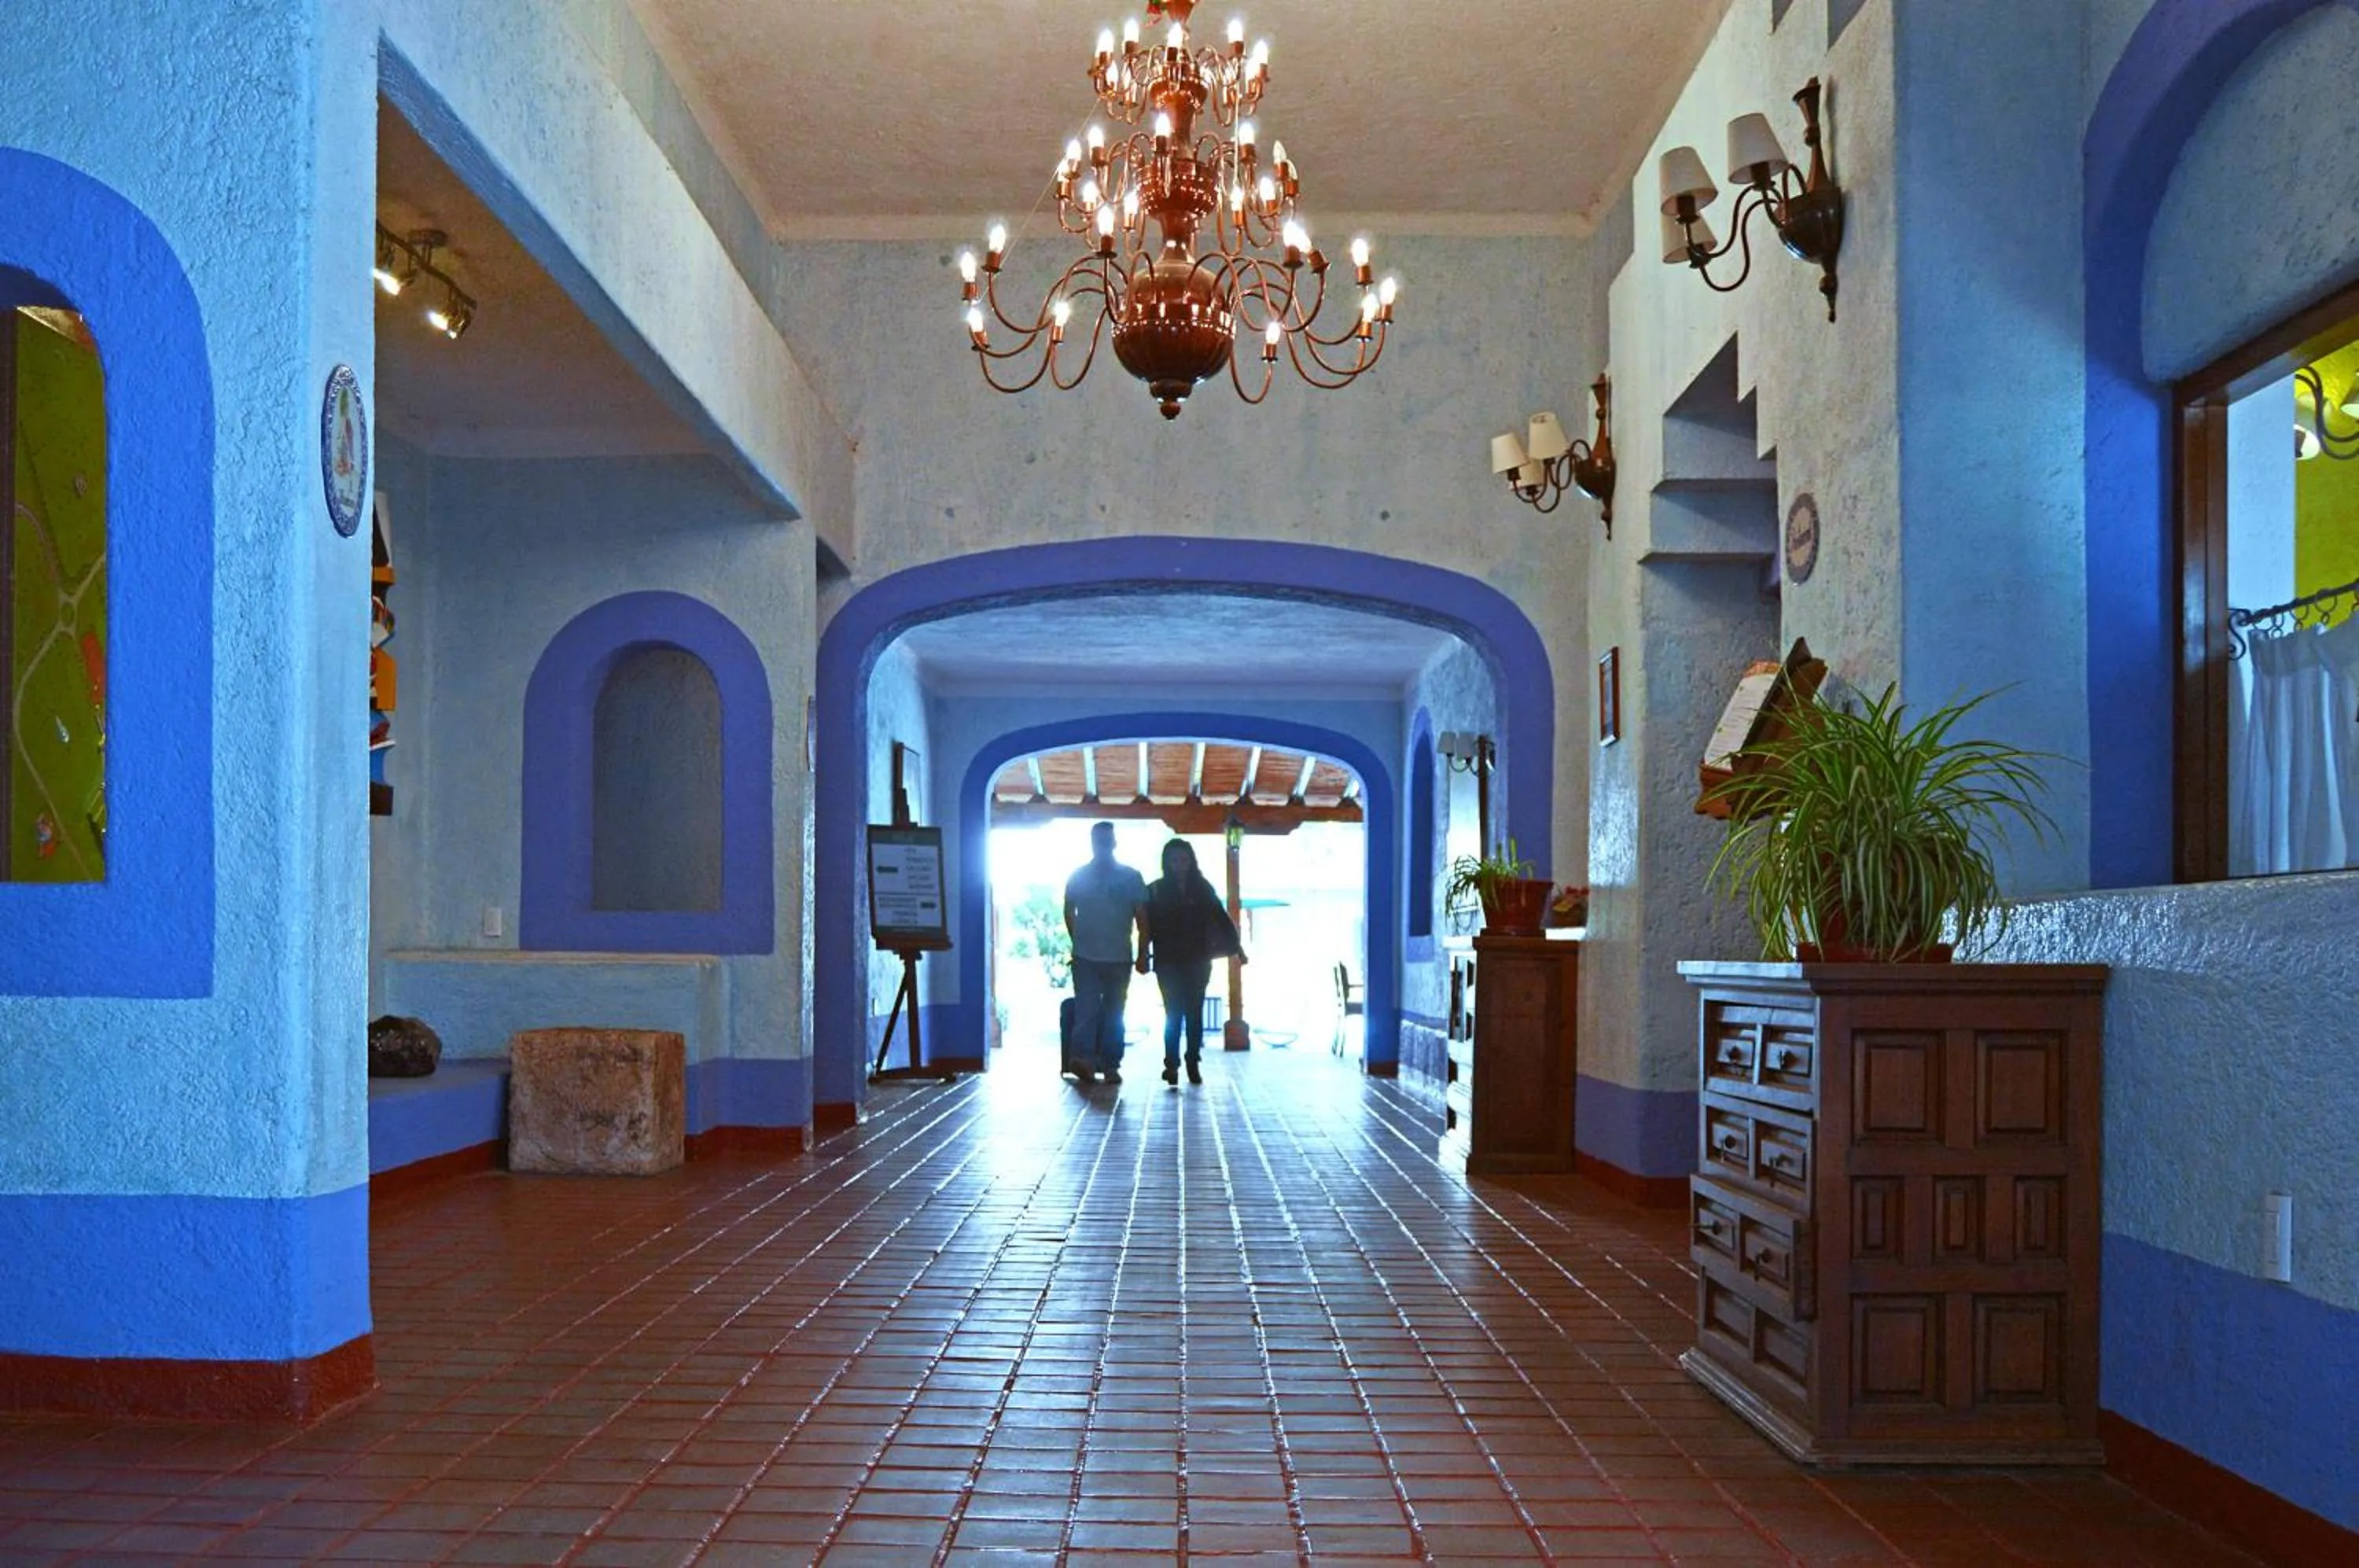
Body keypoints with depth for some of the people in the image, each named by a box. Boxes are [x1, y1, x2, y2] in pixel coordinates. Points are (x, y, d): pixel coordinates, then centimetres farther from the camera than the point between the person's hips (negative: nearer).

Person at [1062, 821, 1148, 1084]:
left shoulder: (1130, 877, 4)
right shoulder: (1079, 876, 3)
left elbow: (1141, 917, 5)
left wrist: (1143, 953, 2)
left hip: (1119, 958, 1)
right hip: (1086, 958, -1)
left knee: (1114, 1013, 1)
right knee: (1086, 1009, -8)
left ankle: (1110, 1064, 0)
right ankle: (1082, 1058, -16)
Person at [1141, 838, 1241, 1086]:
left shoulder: (1202, 889, 5)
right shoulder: (1157, 891, 2)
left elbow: (1220, 918, 4)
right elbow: (1148, 926, -2)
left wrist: (1230, 943, -6)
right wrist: (1144, 955, -10)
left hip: (1197, 961, 1)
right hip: (1169, 962, -1)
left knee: (1194, 1013, 4)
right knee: (1174, 1012, -5)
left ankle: (1193, 1064, 11)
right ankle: (1171, 1063, -3)